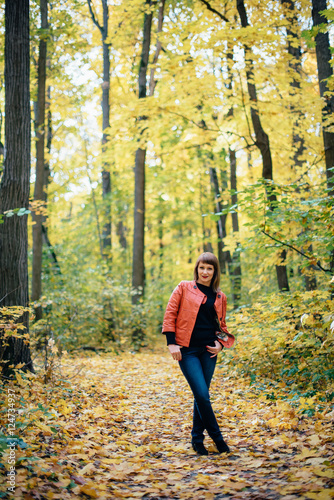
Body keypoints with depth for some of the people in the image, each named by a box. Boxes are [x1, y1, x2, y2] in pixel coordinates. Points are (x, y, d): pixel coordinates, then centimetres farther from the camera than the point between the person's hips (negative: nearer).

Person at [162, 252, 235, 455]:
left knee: (202, 395, 8)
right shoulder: (184, 288, 1)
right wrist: (171, 342, -9)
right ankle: (217, 437, 5)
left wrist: (221, 343, 2)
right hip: (187, 350, -4)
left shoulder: (220, 297, 11)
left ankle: (197, 439, 22)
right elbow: (170, 313, -1)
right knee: (202, 394, -11)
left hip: (208, 350, 4)